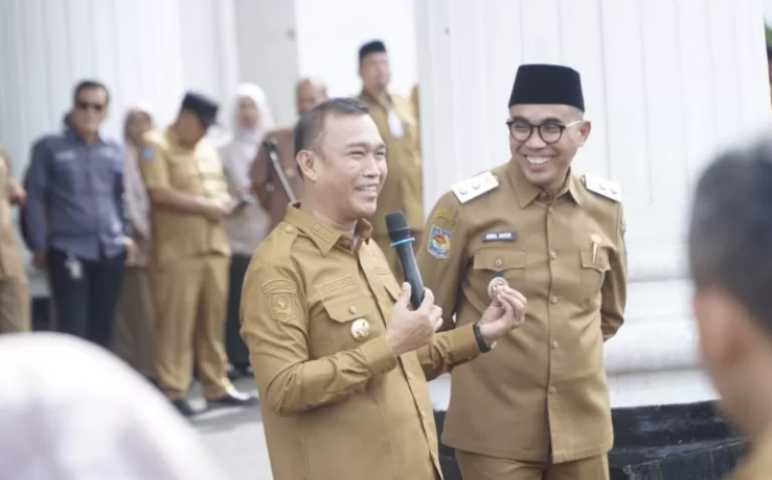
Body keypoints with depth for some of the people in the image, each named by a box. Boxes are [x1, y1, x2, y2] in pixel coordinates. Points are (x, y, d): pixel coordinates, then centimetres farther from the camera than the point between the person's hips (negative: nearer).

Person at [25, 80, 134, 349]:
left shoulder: (113, 151, 11)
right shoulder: (49, 148, -1)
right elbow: (35, 199, -1)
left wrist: (126, 233, 12)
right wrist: (38, 246, -2)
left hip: (110, 252, 4)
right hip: (68, 252, -4)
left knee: (102, 330, 11)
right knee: (72, 332, -8)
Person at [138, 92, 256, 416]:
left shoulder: (207, 149, 18)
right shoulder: (155, 145, -4)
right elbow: (160, 194, -14)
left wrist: (227, 203, 0)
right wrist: (204, 206, -14)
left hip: (214, 247, 7)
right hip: (176, 250, -7)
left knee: (214, 319, 8)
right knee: (176, 322, -5)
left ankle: (217, 386, 14)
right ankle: (173, 392, 0)